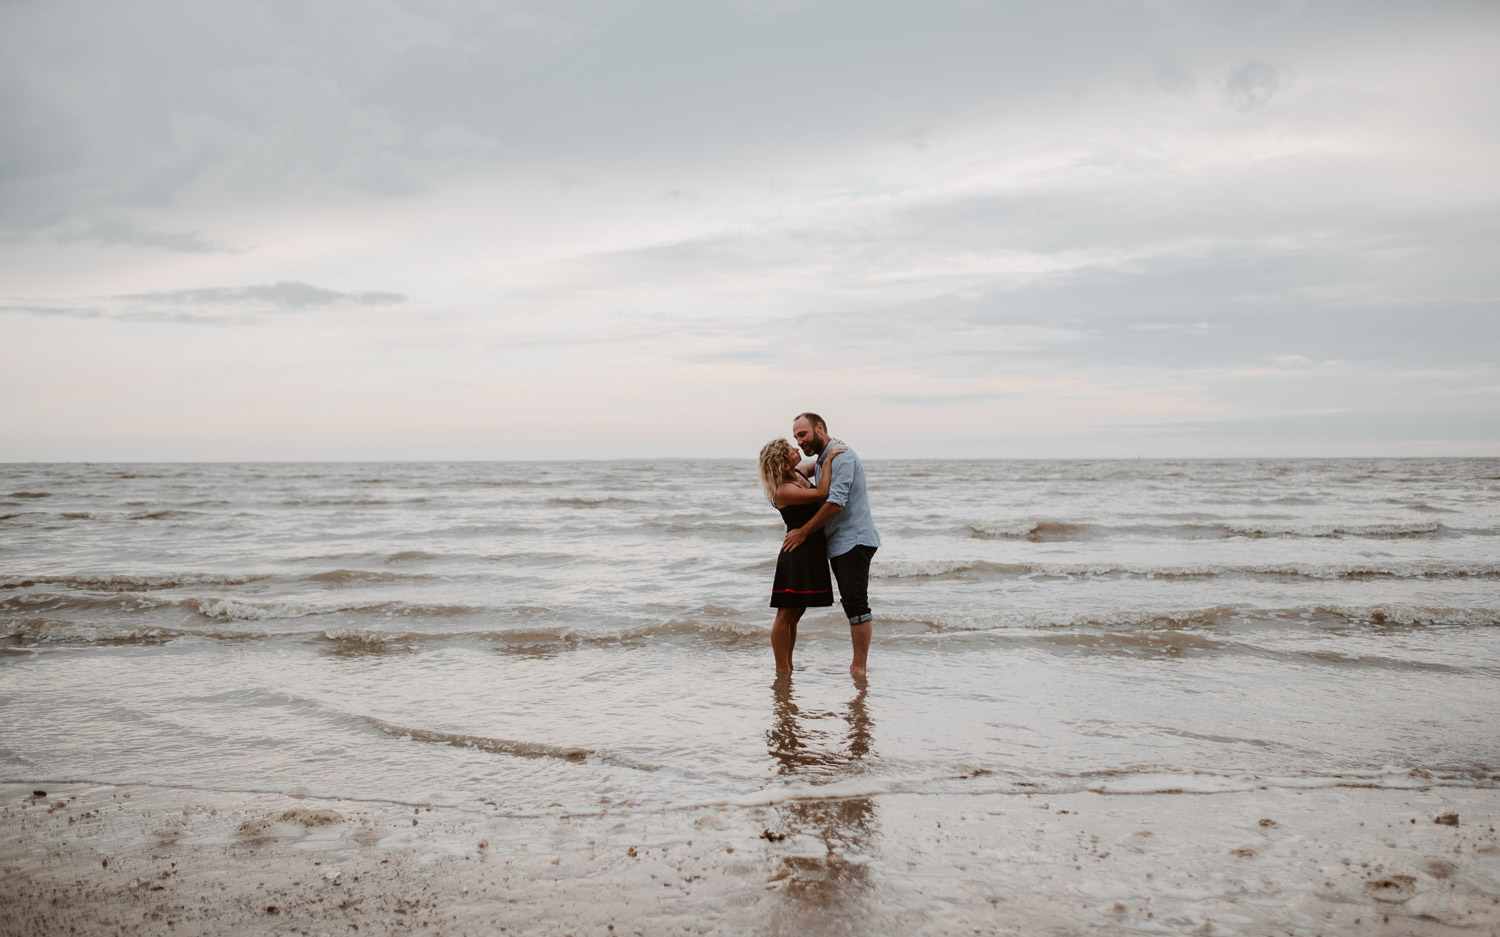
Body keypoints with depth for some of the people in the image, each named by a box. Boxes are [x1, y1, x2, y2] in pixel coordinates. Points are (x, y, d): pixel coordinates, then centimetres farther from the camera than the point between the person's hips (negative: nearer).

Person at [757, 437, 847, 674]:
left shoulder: (797, 474, 6)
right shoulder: (783, 491, -20)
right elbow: (821, 494, -25)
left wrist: (830, 451, 8)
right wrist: (829, 459, -19)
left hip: (811, 553, 9)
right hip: (797, 554, -9)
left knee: (795, 614, 14)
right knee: (786, 614, -2)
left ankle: (788, 667, 22)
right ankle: (781, 669, 4)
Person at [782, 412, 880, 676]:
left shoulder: (842, 456, -15)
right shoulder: (821, 461, 17)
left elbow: (835, 503, -22)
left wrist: (804, 531, -16)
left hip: (854, 540, -10)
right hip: (838, 543, 10)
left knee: (855, 602, -11)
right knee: (851, 602, 13)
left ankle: (859, 668, -10)